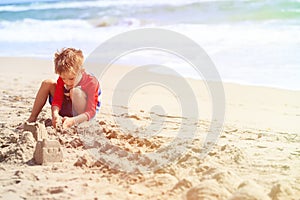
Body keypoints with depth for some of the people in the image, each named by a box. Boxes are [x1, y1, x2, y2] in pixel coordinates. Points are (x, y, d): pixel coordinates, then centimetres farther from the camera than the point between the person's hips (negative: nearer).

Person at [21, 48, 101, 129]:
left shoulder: (92, 82, -27)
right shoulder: (62, 80, -12)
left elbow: (91, 112, -30)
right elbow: (57, 100, -15)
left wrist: (73, 121, -46)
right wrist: (55, 115, -39)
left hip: (82, 115, -5)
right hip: (65, 114, 5)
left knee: (76, 91, -34)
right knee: (47, 83, -9)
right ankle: (32, 119, -4)